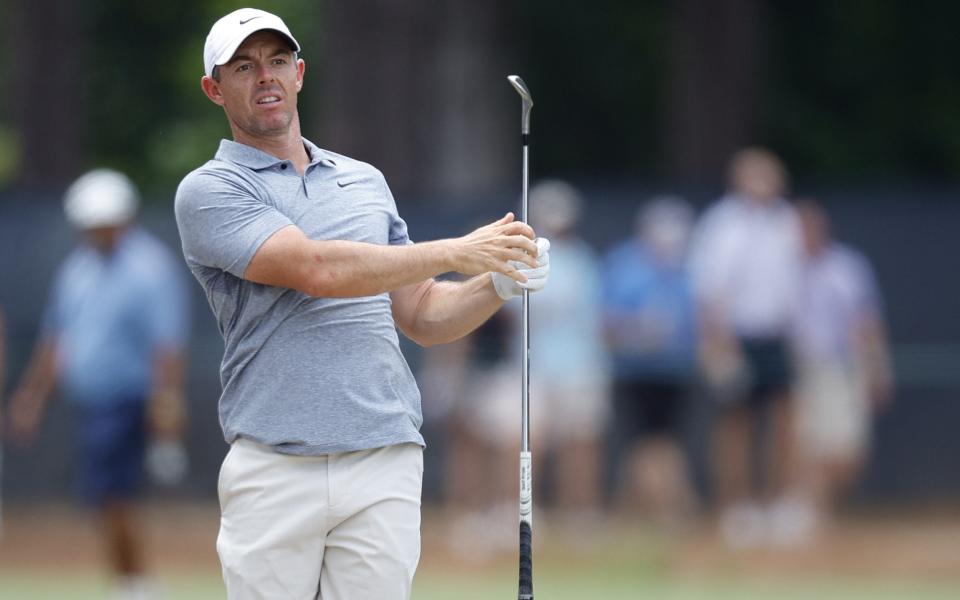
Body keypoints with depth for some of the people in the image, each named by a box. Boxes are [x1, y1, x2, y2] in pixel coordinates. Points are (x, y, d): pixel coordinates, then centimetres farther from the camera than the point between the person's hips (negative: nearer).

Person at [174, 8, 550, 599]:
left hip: (383, 467, 4)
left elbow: (421, 315, 21)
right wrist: (456, 251, -13)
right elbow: (318, 270, -14)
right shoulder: (209, 191, 0)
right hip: (273, 475, -4)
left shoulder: (367, 180, 19)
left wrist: (498, 285, 1)